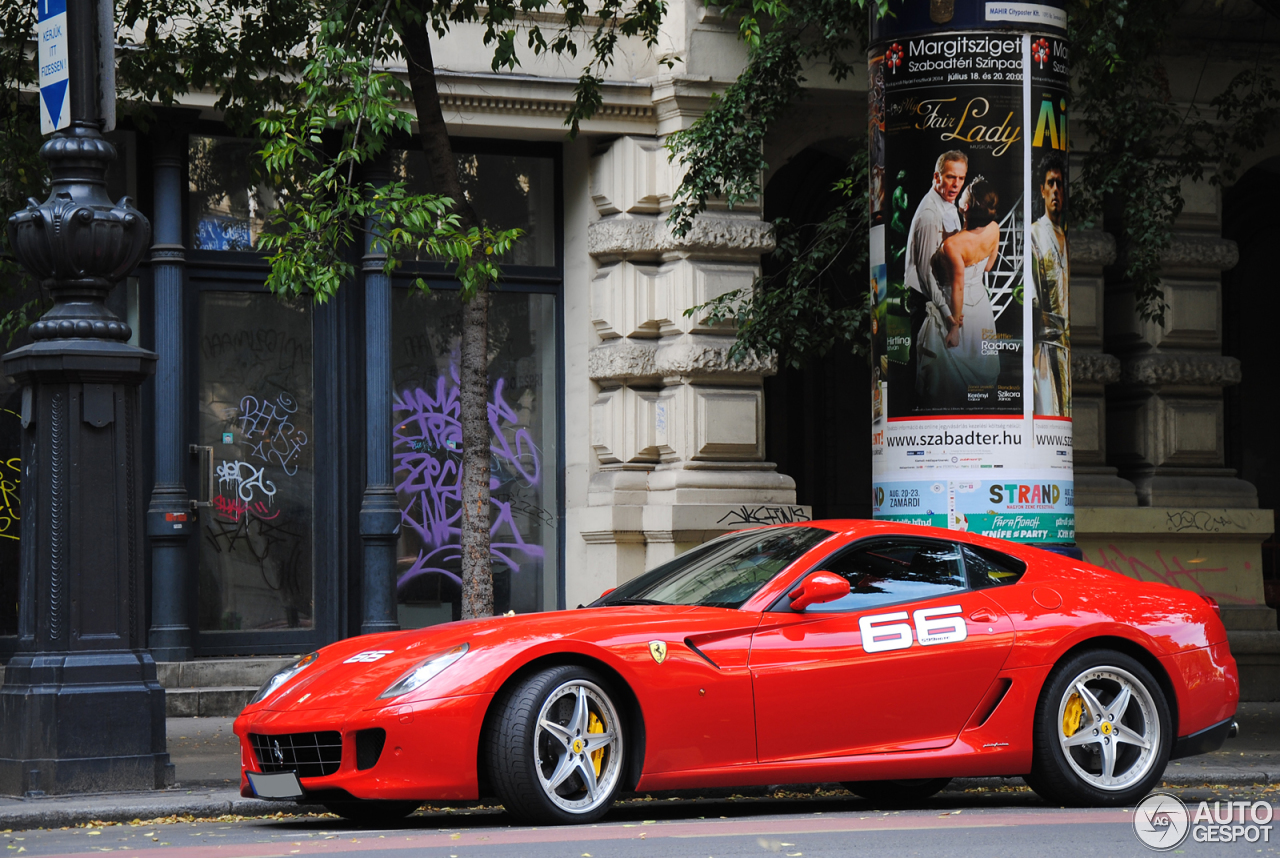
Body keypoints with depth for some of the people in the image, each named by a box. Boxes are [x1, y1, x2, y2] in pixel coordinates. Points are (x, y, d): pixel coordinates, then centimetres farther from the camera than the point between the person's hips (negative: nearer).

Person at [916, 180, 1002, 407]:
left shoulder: (952, 245, -38)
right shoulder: (994, 229, -20)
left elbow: (958, 289, -28)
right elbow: (988, 266, -2)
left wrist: (954, 327, -15)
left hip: (956, 306, -5)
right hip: (981, 300, 5)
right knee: (979, 356, 27)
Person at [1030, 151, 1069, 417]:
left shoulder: (1066, 238, 18)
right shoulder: (1034, 235, -1)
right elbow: (1033, 302, -7)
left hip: (1068, 342, 6)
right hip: (1047, 342, -6)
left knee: (1069, 411, 1)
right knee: (1048, 409, -11)